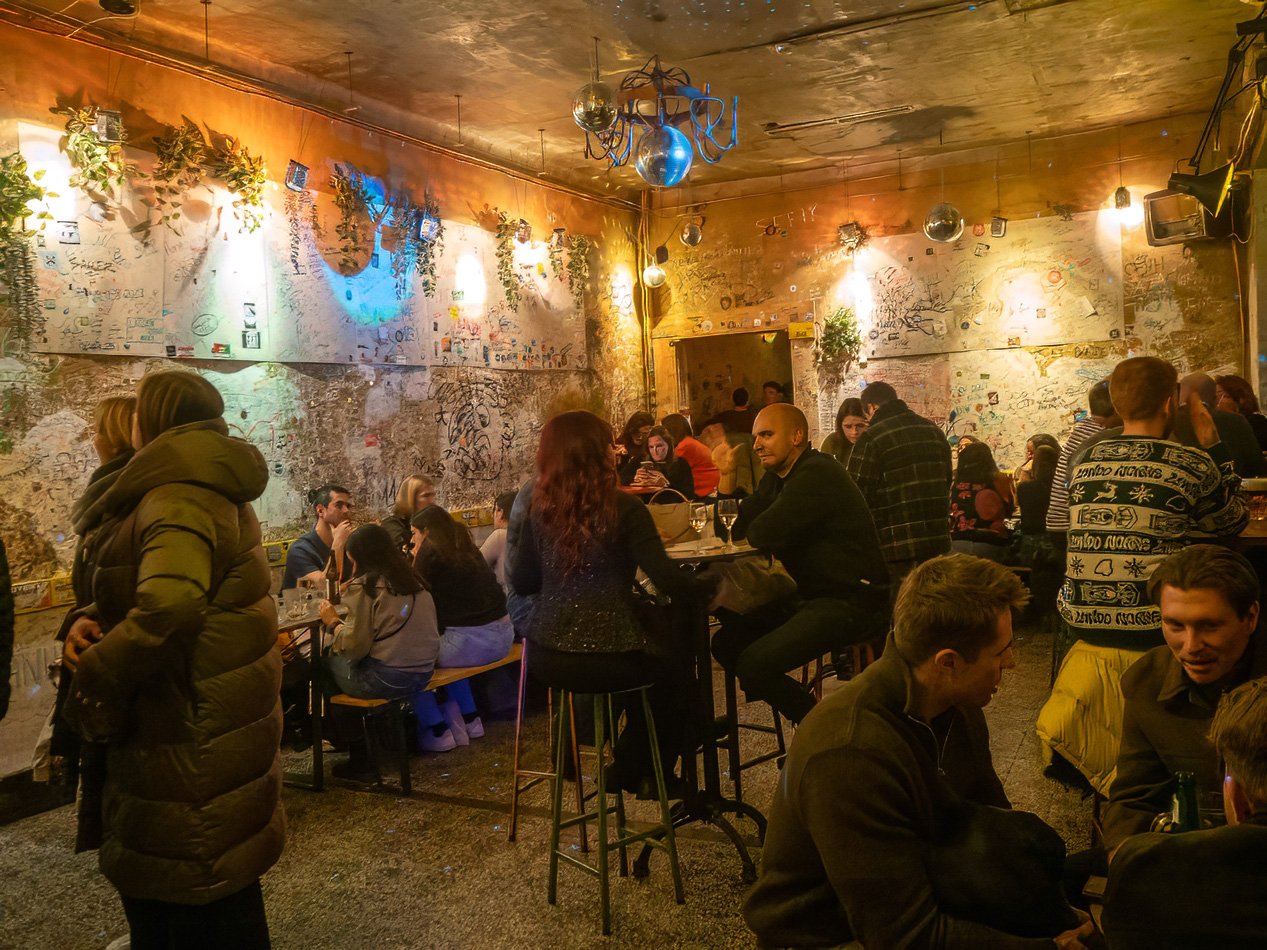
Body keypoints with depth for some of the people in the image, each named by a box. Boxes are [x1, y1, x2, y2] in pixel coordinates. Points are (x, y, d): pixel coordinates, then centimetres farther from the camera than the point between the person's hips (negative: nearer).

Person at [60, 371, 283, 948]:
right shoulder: (209, 491, 12)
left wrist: (94, 678, -23)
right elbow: (151, 586, 22)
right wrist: (92, 619, 2)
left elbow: (169, 605, -39)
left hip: (192, 743, -10)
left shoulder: (180, 499, -22)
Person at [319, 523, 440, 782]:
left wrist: (333, 622, 2)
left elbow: (355, 647, -14)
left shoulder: (365, 586, -10)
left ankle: (359, 762, 22)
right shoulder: (414, 580, 11)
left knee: (326, 661, 17)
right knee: (337, 656, 25)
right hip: (423, 674, 8)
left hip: (385, 680, -7)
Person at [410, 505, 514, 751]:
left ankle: (436, 732, 11)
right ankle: (469, 720, 32)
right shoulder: (467, 548, 17)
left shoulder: (430, 551, -4)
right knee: (441, 646, 32)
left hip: (471, 642, -8)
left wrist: (416, 561, 13)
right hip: (502, 636, 8)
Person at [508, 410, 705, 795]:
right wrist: (705, 588, 1)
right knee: (676, 658, 27)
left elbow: (523, 584, 8)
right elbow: (669, 582, -18)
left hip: (546, 657, 5)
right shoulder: (623, 508, -13)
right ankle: (649, 773, 41)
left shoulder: (537, 509, 0)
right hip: (607, 658, -5)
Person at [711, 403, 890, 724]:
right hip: (808, 596, 10)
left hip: (850, 603, -10)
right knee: (727, 642, 9)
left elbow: (763, 535, -23)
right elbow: (735, 528, 12)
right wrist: (727, 475, 0)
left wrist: (745, 530, 0)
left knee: (753, 665, -23)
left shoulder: (816, 475, -18)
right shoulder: (777, 478, 13)